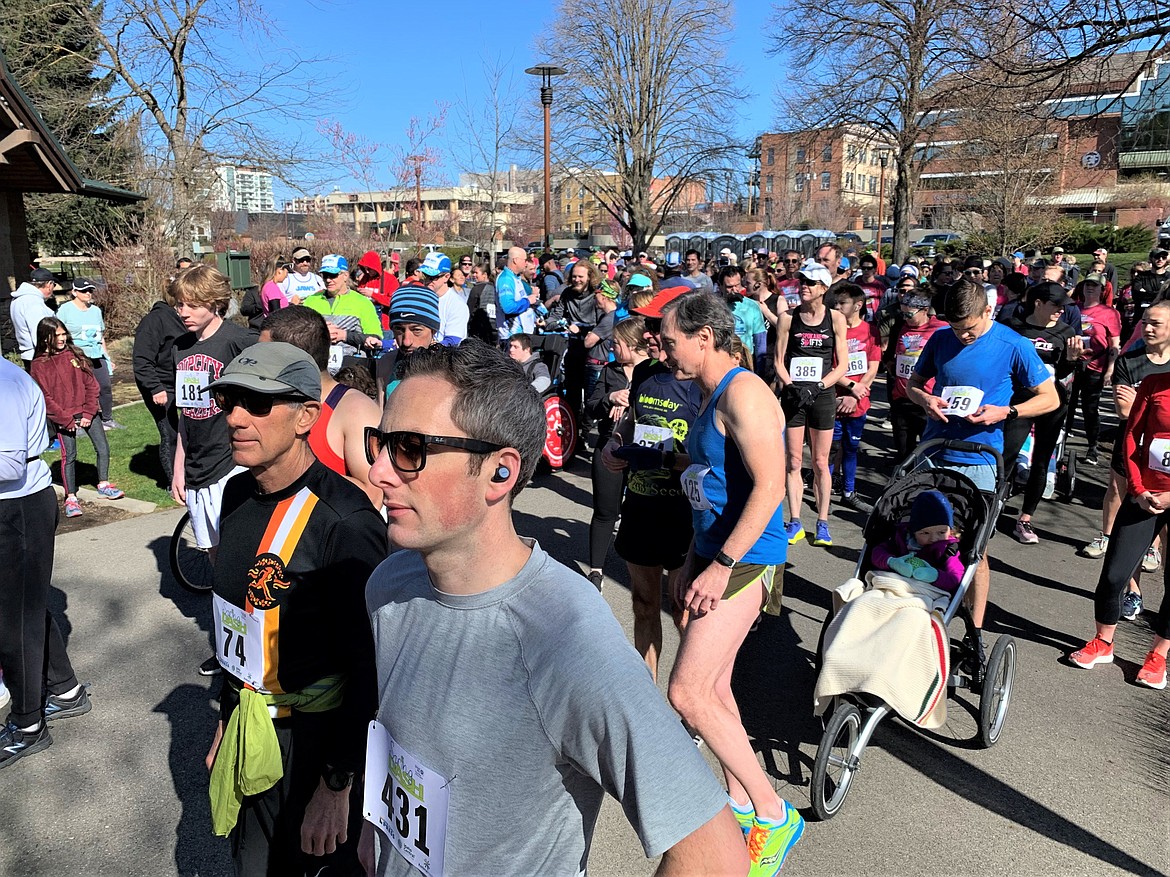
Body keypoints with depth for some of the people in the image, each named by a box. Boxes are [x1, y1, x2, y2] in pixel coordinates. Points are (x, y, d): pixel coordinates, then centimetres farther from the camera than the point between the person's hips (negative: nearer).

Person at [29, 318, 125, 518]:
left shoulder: (76, 355, 6)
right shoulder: (39, 365, -3)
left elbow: (91, 384, 5)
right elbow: (45, 397, -5)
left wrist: (88, 413, -4)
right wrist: (66, 419, -12)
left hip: (86, 412, 3)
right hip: (63, 417, -3)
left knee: (103, 448, 2)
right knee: (69, 455, -6)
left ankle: (103, 484, 22)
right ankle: (70, 498, 5)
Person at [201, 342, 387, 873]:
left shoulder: (342, 521, -25)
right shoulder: (239, 493, 0)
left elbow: (367, 669, -21)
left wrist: (337, 785, -17)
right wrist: (228, 718, 18)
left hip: (311, 743, -8)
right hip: (251, 729, 8)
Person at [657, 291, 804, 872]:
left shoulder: (743, 393, -17)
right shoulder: (709, 396, 13)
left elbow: (769, 487, -24)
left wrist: (721, 566, -24)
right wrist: (693, 561, 19)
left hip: (746, 561, -10)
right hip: (715, 556, 10)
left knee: (687, 693, -10)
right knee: (713, 686, 16)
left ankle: (774, 815, 5)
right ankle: (739, 804, 33)